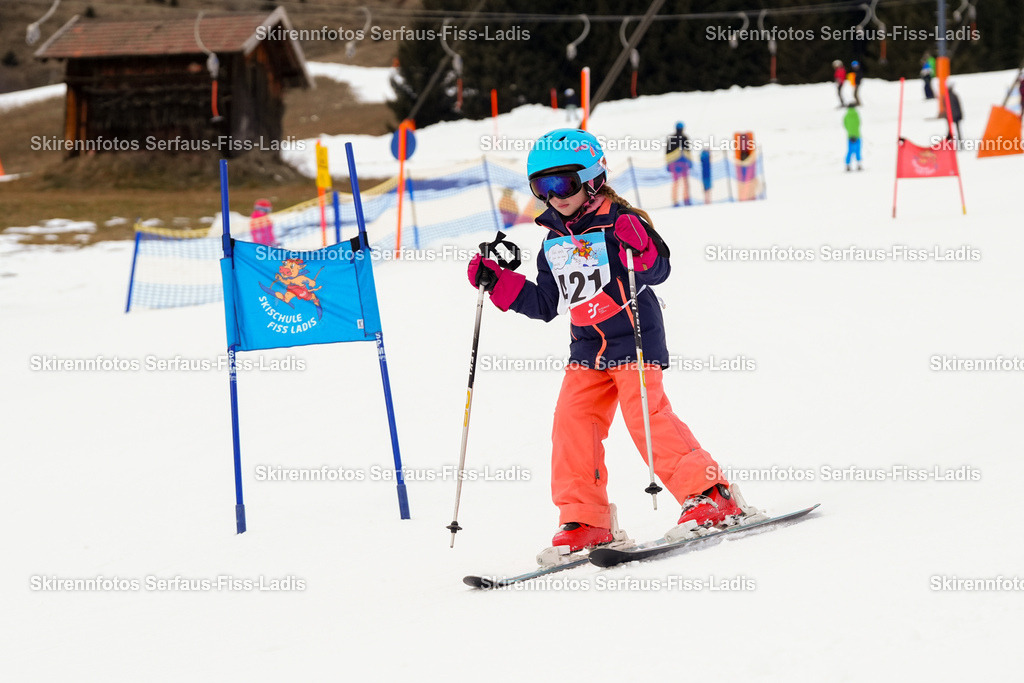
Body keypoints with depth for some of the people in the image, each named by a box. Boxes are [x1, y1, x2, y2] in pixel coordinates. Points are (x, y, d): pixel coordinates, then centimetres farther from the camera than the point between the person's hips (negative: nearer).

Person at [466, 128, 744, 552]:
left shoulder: (618, 221, -6)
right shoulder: (555, 243, 15)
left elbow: (659, 270, -18)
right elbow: (545, 303, 20)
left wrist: (638, 246, -38)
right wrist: (496, 282, 13)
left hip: (634, 343, -7)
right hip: (587, 351, 7)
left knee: (647, 417, -18)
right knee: (572, 423, -6)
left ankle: (710, 496, -12)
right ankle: (585, 519, 0)